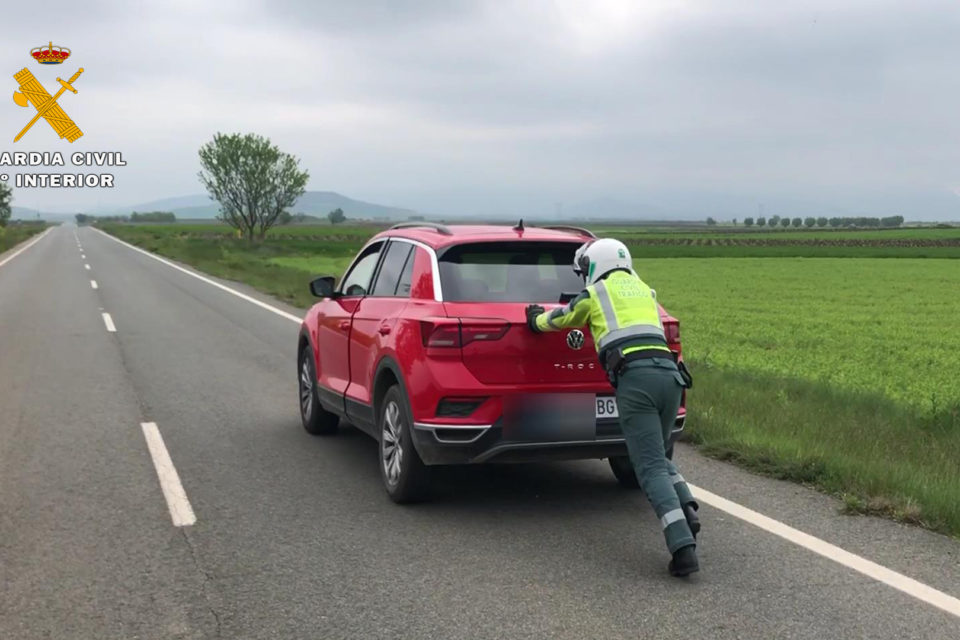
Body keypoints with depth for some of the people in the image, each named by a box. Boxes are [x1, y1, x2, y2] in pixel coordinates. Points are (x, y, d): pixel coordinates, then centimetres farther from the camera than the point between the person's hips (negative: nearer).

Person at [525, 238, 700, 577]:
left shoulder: (594, 295, 13)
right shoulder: (643, 290, 29)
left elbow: (558, 319, 31)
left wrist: (536, 319, 53)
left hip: (635, 378, -6)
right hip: (670, 373, 6)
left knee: (650, 468, -7)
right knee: (656, 457, 23)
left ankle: (683, 547, -20)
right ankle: (687, 511, -1)